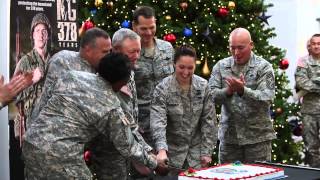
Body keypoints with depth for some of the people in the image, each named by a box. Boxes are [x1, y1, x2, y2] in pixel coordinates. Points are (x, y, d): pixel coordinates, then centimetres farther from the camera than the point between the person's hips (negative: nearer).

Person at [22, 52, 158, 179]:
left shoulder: (72, 75, 6)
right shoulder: (111, 107, -5)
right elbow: (126, 146, 4)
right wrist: (153, 163, 19)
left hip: (32, 143, 6)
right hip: (62, 156, -6)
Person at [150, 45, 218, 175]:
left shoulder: (203, 86, -3)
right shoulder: (163, 89, -11)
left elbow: (209, 121, 0)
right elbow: (158, 121, -21)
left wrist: (207, 151, -3)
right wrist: (162, 149, -35)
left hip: (196, 151, 2)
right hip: (172, 151, -2)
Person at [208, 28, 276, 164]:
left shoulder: (263, 67, -3)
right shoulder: (221, 66, 7)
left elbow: (266, 99, -14)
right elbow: (211, 95, -1)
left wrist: (243, 90, -27)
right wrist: (227, 91, -20)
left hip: (257, 137, -3)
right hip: (228, 136, 3)